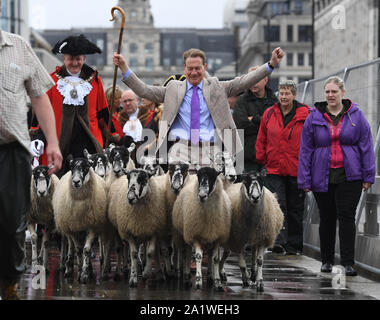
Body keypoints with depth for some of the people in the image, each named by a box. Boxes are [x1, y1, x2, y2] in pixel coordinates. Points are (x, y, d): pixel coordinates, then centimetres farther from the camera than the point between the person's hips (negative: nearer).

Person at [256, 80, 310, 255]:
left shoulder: (306, 114, -2)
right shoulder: (269, 114, 5)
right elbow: (261, 140, 12)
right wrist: (262, 162, 7)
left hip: (297, 170, -1)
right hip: (274, 169, 1)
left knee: (295, 208, 8)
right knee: (277, 204, -12)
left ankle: (294, 245, 17)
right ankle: (279, 240, -19)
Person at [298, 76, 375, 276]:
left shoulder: (356, 115, 3)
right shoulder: (314, 117, 4)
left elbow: (366, 145, 4)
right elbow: (305, 150, 5)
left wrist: (368, 176, 0)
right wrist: (305, 180, 1)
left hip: (349, 176, -1)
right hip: (322, 177, 1)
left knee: (347, 217, -8)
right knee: (327, 219, 9)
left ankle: (348, 263, -8)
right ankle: (327, 261, 21)